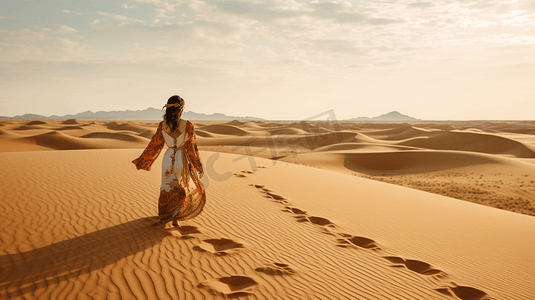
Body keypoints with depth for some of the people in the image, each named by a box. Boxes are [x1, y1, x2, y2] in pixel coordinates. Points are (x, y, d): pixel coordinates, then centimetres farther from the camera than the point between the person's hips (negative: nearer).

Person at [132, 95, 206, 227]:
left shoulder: (162, 125, -9)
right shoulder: (188, 126, -18)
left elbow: (155, 146, -3)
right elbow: (191, 148, -14)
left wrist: (141, 161, 8)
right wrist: (199, 166, -3)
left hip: (168, 159, 3)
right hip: (183, 161, -3)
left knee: (167, 189, 20)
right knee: (189, 189, 16)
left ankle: (164, 216, 27)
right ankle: (175, 218, 13)